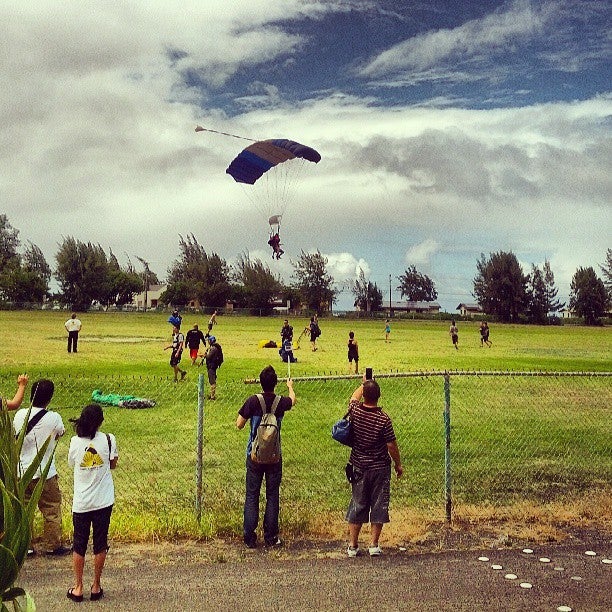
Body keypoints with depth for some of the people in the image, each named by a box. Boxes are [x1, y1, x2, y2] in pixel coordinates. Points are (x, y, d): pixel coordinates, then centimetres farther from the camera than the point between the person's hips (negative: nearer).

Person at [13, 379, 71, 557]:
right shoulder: (54, 418, -16)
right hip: (44, 474, -4)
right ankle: (53, 546, 20)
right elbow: (60, 434, 4)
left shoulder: (19, 415, -6)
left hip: (21, 472, 4)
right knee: (51, 510, 11)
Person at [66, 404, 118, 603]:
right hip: (103, 502, 0)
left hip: (81, 503, 0)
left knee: (79, 545, 13)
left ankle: (78, 588, 20)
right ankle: (96, 587, 20)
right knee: (100, 544, 12)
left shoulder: (75, 442, -9)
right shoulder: (108, 440, -10)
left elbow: (72, 464, 8)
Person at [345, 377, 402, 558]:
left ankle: (353, 546, 14)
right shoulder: (383, 419, -17)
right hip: (380, 468, -3)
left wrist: (363, 383, 32)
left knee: (357, 506, 11)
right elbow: (392, 445, -10)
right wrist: (398, 464, 5)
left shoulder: (355, 411, -8)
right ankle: (374, 545, 11)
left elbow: (354, 396, 16)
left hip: (359, 468, 3)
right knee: (379, 506, 8)